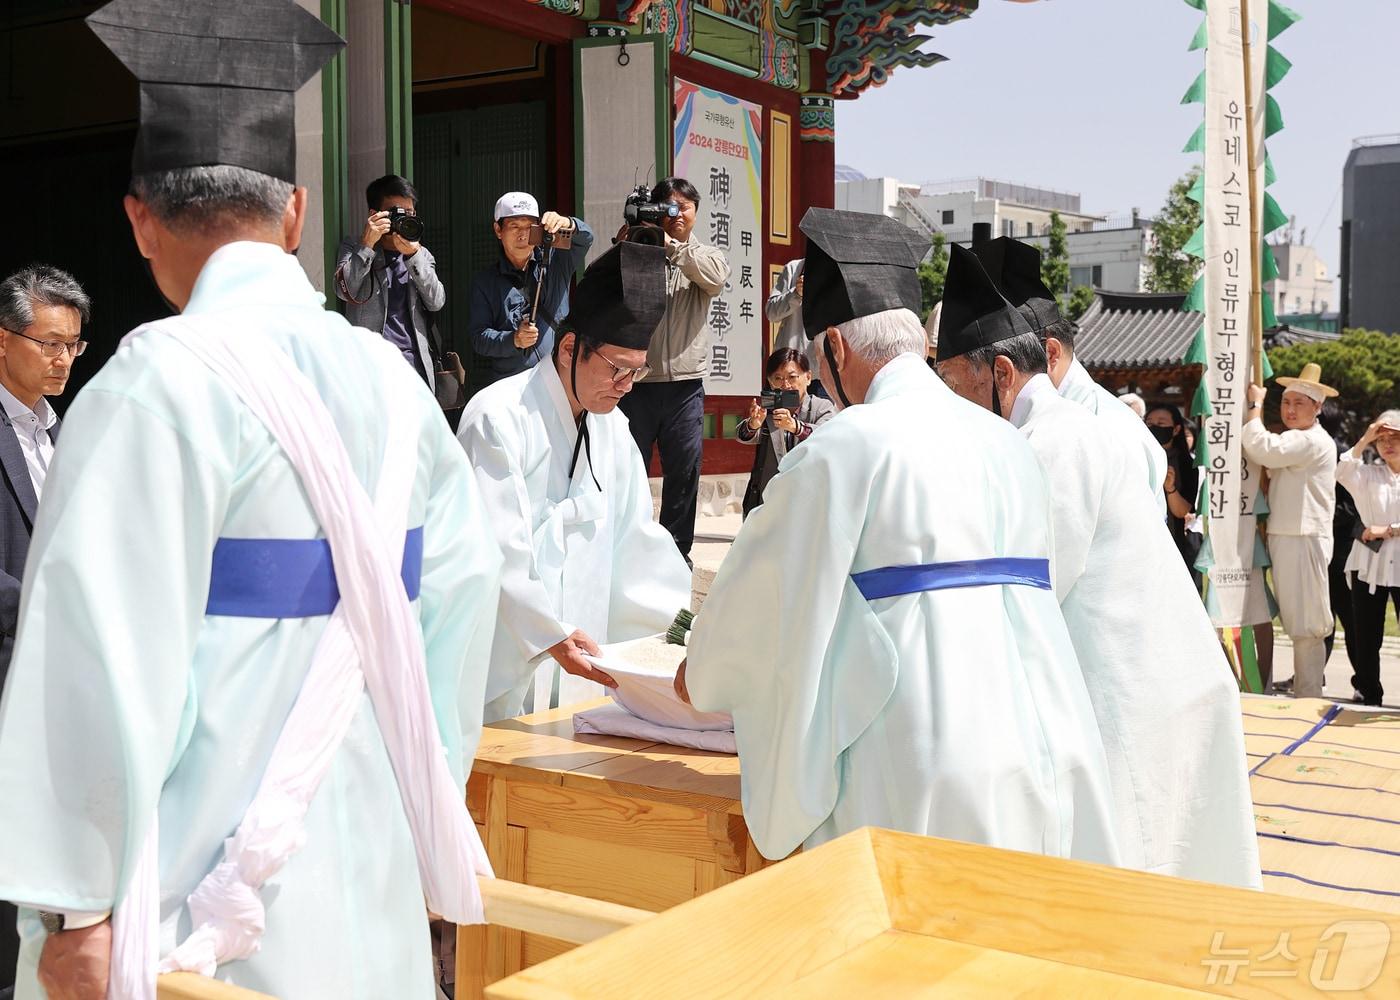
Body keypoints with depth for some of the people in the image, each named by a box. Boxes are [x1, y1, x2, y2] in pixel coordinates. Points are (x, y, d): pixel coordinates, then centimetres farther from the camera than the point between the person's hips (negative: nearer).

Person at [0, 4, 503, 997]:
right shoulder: (393, 378, 1)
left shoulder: (163, 382, -16)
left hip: (208, 883, -5)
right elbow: (460, 596, 4)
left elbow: (109, 648, -19)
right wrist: (420, 804, 15)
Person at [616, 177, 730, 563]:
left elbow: (715, 275, -15)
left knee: (684, 469, 5)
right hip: (637, 380, -1)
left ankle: (676, 546, 17)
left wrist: (670, 244, -21)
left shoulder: (706, 256, 9)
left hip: (686, 383, 1)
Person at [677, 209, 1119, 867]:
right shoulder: (1006, 442, 13)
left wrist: (701, 670, 20)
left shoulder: (851, 443, -8)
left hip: (918, 764, -6)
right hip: (1036, 742, 7)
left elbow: (766, 578, 1)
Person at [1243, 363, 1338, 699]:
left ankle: (1308, 700, -5)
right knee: (1298, 626, 15)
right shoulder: (1297, 441, 22)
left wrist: (1255, 403, -13)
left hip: (1304, 542, -11)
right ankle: (1302, 693, 22)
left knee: (1306, 627, -8)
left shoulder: (1312, 441, -13)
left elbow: (1261, 448, -25)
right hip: (1285, 540, 11)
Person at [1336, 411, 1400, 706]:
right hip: (1369, 565, 2)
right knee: (1365, 638, 6)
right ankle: (1368, 696, 17)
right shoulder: (1368, 474, 10)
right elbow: (1343, 473, -11)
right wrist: (1365, 439, -11)